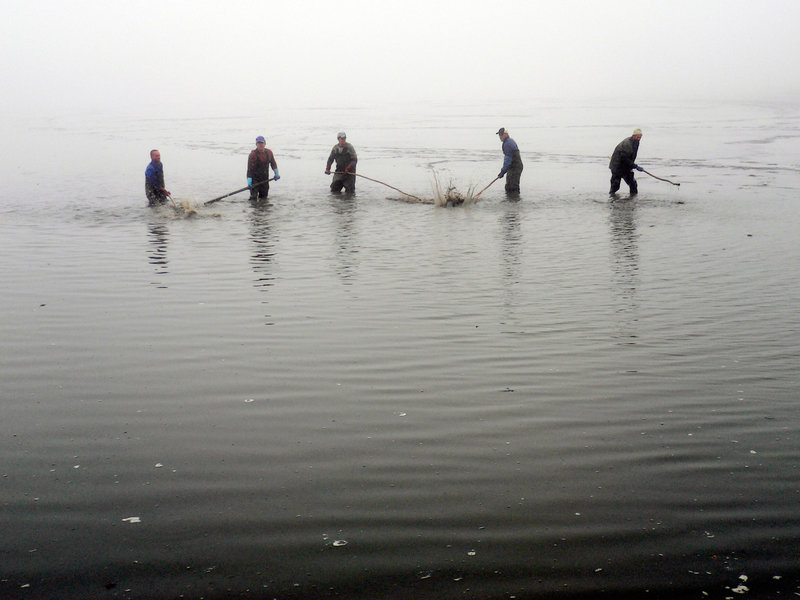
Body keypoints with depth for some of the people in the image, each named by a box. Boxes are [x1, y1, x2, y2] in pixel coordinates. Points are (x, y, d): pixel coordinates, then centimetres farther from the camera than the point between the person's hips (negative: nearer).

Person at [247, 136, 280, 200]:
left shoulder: (269, 152, 1)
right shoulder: (253, 154, -15)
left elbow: (273, 163, 18)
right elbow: (250, 168, -19)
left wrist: (276, 173, 8)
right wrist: (249, 181, -26)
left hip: (265, 179, 5)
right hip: (255, 179, -5)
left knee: (264, 197, 12)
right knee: (253, 198, -12)